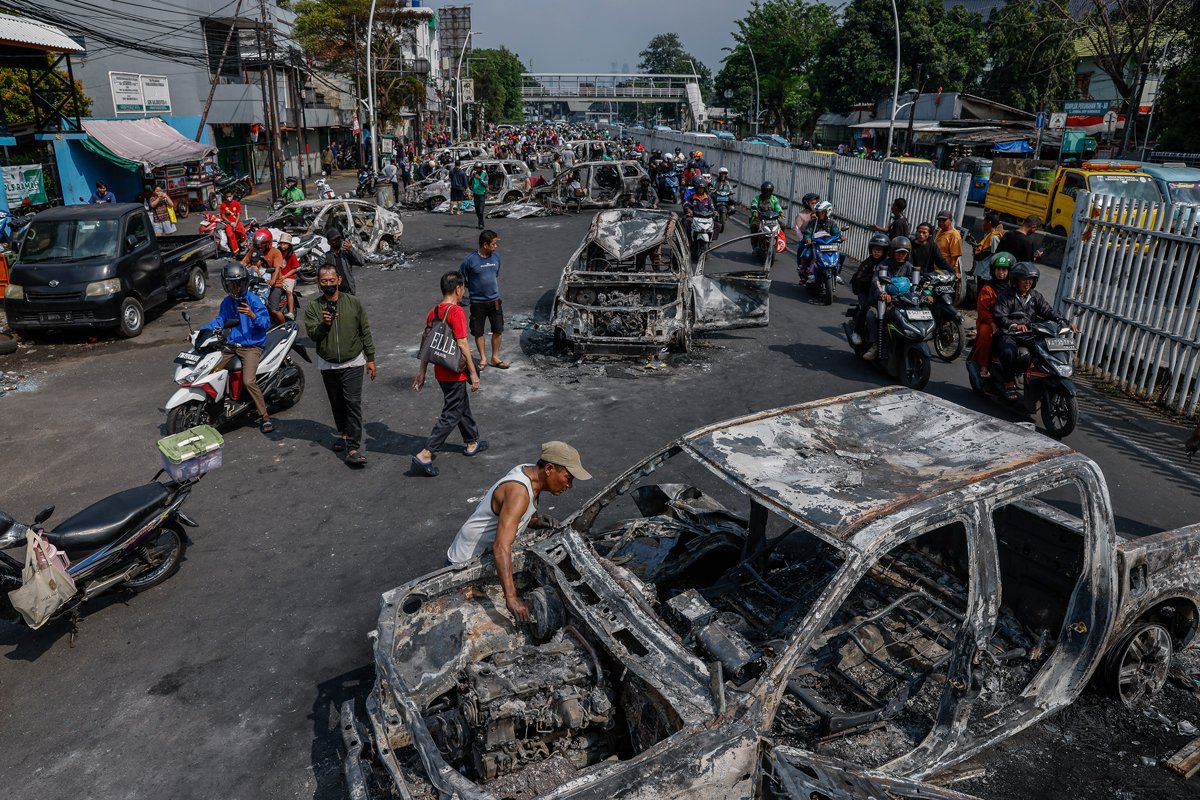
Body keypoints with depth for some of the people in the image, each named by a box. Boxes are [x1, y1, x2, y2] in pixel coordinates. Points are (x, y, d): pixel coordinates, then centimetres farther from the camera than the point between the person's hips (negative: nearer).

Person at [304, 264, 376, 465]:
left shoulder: (354, 303, -3)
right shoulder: (313, 308, -2)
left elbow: (365, 332, 2)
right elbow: (313, 335, -11)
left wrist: (370, 358, 3)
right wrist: (324, 325, -31)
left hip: (353, 363, -2)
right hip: (328, 365, 3)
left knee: (353, 404, -11)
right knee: (337, 404, 16)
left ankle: (353, 448, -14)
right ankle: (343, 433, 39)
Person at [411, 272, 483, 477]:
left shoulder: (433, 312, 5)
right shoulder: (456, 311, -19)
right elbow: (462, 345, -21)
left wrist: (422, 371, 15)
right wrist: (473, 373, -15)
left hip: (441, 371, 9)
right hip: (455, 373, -9)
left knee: (462, 406, 24)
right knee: (451, 415, -2)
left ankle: (471, 443, 40)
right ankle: (425, 455, -7)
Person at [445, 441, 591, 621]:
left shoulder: (530, 471, -6)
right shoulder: (519, 491, -34)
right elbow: (501, 547, -44)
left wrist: (537, 520, -12)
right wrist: (511, 598, -52)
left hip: (487, 557, 9)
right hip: (466, 564, -9)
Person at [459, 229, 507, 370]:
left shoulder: (496, 256, -1)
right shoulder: (470, 260, -15)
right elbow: (460, 279, -5)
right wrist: (472, 289, -3)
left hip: (494, 300, 4)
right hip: (477, 302, -4)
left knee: (498, 330, 8)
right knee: (478, 332, 8)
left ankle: (495, 357, 23)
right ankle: (483, 358, 23)